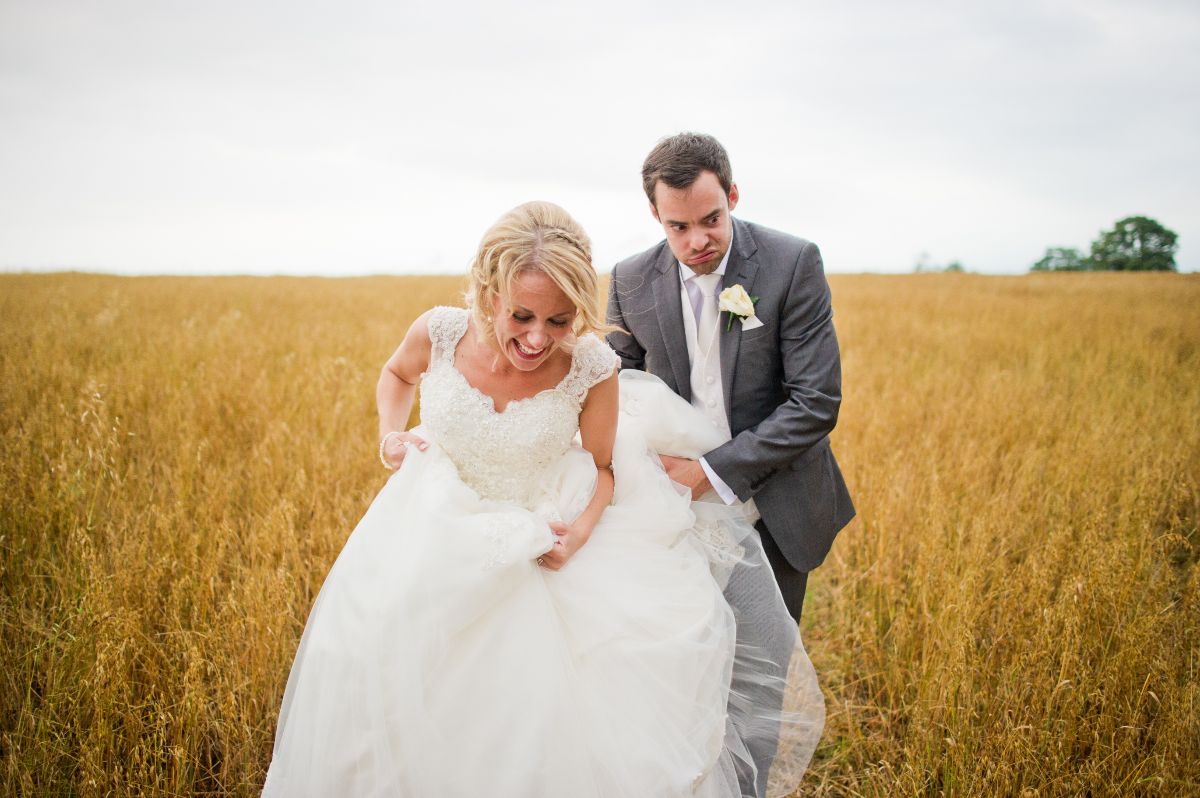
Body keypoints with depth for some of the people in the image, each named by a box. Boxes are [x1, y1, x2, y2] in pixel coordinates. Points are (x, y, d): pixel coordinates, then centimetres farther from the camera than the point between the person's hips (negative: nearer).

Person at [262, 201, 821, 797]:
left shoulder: (593, 369, -23)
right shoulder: (440, 333, -21)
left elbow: (602, 467, -5)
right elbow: (398, 374, 6)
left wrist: (584, 528, -23)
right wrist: (390, 433, -10)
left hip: (542, 536, -1)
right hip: (443, 534, 2)